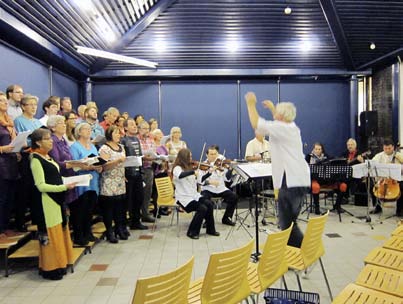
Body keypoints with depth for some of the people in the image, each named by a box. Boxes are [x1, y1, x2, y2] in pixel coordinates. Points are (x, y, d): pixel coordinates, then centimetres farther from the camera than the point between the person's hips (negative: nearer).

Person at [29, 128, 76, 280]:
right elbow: (41, 186, -17)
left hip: (57, 199, 9)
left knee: (59, 232, 13)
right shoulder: (36, 159, -13)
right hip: (47, 201, -9)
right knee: (51, 235, -1)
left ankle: (59, 264, 23)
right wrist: (64, 187, -19)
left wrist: (67, 183, 6)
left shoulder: (47, 157, 13)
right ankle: (50, 268, 11)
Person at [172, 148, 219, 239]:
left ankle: (210, 229, 1)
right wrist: (193, 172, -40)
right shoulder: (177, 168, -10)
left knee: (209, 204, -15)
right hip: (184, 197, -7)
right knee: (202, 208, -24)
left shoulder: (189, 167, 13)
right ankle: (192, 232, -8)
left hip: (194, 194, 7)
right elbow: (180, 176, -35)